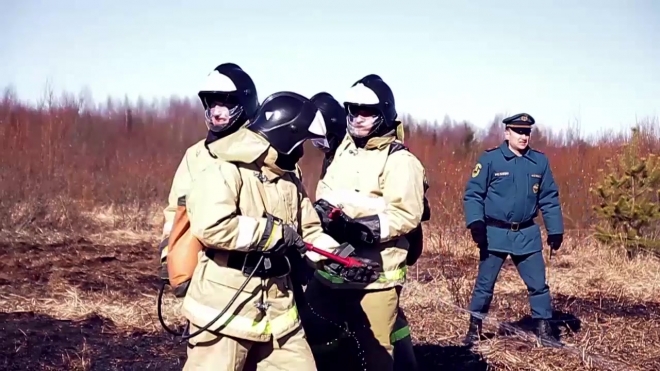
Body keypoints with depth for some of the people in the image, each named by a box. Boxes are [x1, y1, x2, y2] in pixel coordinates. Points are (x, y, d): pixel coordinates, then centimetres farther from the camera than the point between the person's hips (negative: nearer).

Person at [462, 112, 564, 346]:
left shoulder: (540, 161, 4)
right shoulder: (490, 159, -8)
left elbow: (549, 199, 10)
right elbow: (473, 193, -8)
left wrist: (555, 230, 6)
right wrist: (475, 222, -20)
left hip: (527, 235, 3)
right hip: (495, 233, -3)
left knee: (538, 283, 6)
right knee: (484, 284, 6)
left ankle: (544, 330, 18)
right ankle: (474, 328, 20)